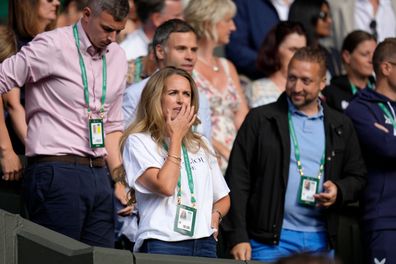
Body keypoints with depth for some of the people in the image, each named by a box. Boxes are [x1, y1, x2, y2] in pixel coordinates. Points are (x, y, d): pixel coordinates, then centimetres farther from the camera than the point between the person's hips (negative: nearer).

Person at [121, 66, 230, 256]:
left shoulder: (201, 145, 18)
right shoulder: (139, 141, 0)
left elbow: (223, 197, 26)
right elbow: (165, 186, -15)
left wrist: (215, 214, 3)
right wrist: (176, 137, -3)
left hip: (204, 244, 5)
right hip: (162, 243, -5)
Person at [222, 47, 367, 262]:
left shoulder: (340, 126, 12)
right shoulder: (260, 120, 2)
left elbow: (357, 176, 19)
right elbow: (237, 180, -2)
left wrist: (339, 191, -5)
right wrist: (238, 237, -9)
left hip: (320, 242, 3)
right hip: (270, 239, -3)